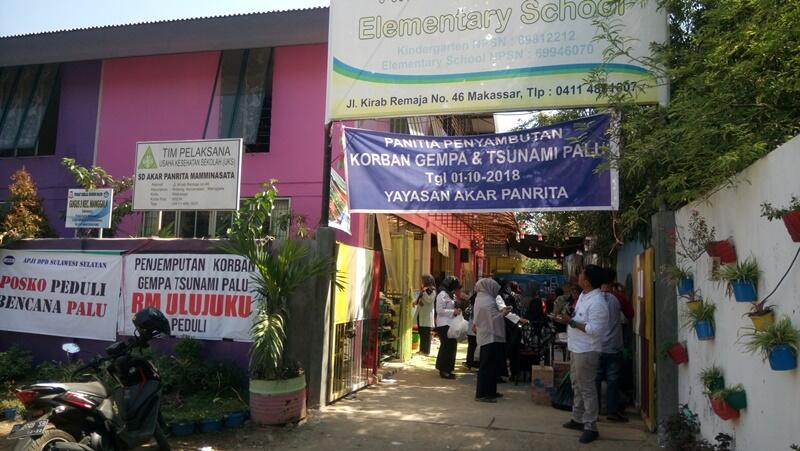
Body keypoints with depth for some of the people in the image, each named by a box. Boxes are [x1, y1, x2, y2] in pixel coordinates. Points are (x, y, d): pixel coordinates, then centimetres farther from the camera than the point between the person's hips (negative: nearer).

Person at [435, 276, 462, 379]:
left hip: (450, 324, 10)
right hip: (444, 325, -10)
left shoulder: (451, 295, 19)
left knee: (451, 346, 10)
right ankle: (444, 370, -2)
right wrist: (453, 312, -20)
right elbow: (440, 310, -17)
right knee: (447, 347, -9)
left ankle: (444, 369, 19)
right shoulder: (442, 295, -11)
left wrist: (456, 311, 12)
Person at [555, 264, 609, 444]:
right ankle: (578, 419, 32)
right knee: (577, 386, 19)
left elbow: (594, 330, -26)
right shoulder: (584, 295, 8)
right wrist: (567, 317, 3)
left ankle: (590, 427, 8)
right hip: (577, 348, 10)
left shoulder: (597, 302, -23)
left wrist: (571, 322, -24)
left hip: (587, 351, -10)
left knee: (587, 389, -2)